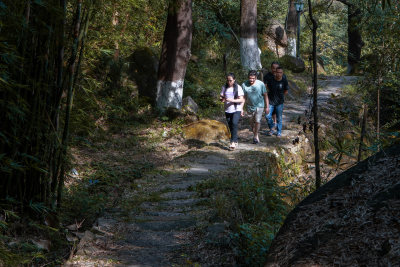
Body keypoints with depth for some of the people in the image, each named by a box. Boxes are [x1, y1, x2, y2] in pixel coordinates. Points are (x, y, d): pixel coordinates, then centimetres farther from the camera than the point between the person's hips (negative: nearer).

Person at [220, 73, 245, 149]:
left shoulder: (238, 87, -5)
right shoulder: (224, 87, 6)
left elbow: (241, 100, -8)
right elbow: (221, 97, 11)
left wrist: (232, 100, -22)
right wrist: (222, 99, -13)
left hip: (236, 110, -4)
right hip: (228, 110, 4)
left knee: (234, 124, -22)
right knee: (230, 126, 9)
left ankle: (233, 142, -23)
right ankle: (235, 142, 22)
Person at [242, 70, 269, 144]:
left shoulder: (261, 84, -14)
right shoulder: (244, 85, -11)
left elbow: (265, 95, -4)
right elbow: (243, 97, -4)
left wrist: (267, 107, -2)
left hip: (259, 105, -2)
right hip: (250, 106, 2)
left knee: (257, 121, -11)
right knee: (252, 122, 10)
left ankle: (255, 136, 6)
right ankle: (256, 136, 31)